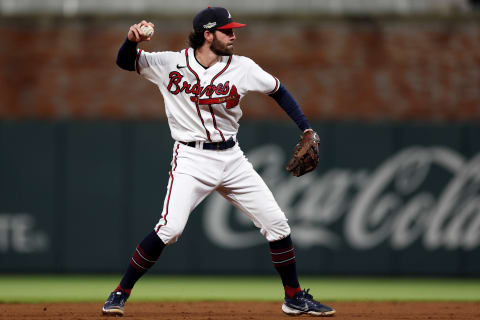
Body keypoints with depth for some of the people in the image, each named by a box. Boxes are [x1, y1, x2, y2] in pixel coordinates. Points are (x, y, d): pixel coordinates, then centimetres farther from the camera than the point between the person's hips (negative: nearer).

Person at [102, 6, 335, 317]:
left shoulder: (242, 68, -2)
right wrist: (133, 40, -24)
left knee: (277, 223, 1)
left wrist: (307, 130, 3)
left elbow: (278, 90, 11)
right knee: (170, 228, -22)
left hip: (231, 158, 4)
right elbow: (125, 61, -1)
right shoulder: (171, 64, -7)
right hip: (191, 159, -4)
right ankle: (120, 294, -8)